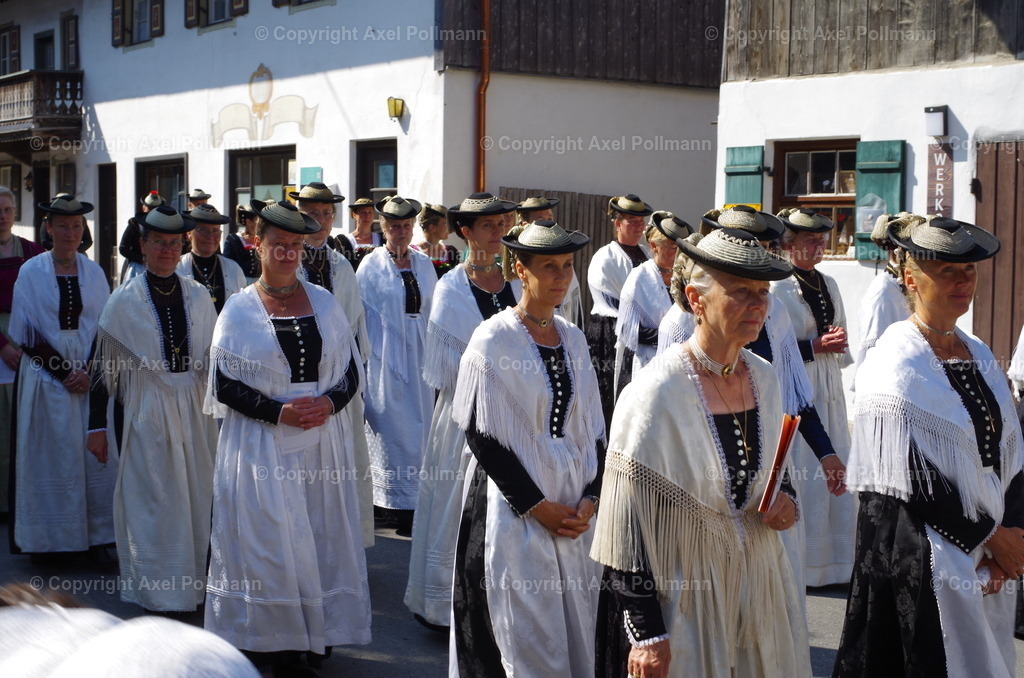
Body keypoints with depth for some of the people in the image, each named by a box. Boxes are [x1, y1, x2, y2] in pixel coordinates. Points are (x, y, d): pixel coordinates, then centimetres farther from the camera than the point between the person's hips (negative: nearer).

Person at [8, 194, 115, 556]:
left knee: (96, 455, 1)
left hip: (91, 375, 2)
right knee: (50, 456, 2)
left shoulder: (94, 273, 6)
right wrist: (64, 372, -10)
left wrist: (88, 371, -9)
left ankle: (95, 533, 9)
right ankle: (50, 537, 12)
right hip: (46, 374, -2)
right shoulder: (31, 273, -2)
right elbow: (27, 336, -4)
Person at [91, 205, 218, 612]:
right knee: (152, 501, 2)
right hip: (146, 410, -3)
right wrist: (97, 425, -2)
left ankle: (193, 582, 23)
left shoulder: (198, 296, 5)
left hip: (195, 410, 3)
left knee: (197, 497, 8)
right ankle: (156, 588, 14)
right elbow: (104, 366, -1)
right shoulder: (124, 301, -3)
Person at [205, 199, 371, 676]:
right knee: (268, 540, -1)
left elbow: (353, 369, 9)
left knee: (322, 536, 6)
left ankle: (317, 634, 17)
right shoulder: (239, 309, -1)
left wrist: (330, 401, -12)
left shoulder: (323, 302, 9)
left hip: (322, 440, 3)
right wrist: (279, 411, -17)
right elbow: (225, 384, -5)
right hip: (262, 447, -3)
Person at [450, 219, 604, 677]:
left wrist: (590, 499, -4)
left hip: (576, 513, 5)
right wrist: (538, 507, -14)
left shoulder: (573, 339, 9)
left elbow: (593, 429, 10)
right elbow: (482, 435, -12)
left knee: (577, 631, 9)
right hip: (515, 513, -5)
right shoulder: (493, 339, -8)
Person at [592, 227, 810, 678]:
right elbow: (627, 522, -17)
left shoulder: (763, 378, 1)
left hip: (759, 584, 6)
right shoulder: (656, 394, -19)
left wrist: (786, 500, -4)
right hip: (684, 593, -6)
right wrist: (645, 633, -18)